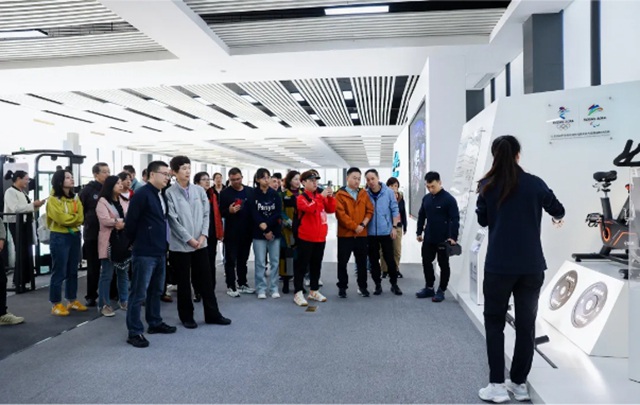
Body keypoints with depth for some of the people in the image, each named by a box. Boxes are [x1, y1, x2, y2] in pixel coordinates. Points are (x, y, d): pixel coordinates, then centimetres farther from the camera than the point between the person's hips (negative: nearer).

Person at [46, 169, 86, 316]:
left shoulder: (75, 198, 11)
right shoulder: (53, 199, -7)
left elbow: (80, 218, 1)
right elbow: (61, 218, -18)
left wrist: (69, 218, -14)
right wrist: (74, 218, -3)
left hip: (75, 236, 6)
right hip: (59, 237, -6)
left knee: (73, 270, 13)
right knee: (59, 272, -2)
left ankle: (72, 300, 23)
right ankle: (56, 304, 8)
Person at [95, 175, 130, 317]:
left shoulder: (125, 201, 13)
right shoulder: (102, 202, -5)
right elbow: (105, 220, -18)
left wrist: (123, 223, -18)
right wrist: (123, 222, -15)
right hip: (109, 242, -6)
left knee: (123, 273, 13)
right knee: (107, 274, -1)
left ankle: (123, 300, 25)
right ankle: (104, 304, 8)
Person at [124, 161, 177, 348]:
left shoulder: (162, 196, 13)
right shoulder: (141, 194, -14)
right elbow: (130, 222, -14)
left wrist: (163, 243, 14)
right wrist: (137, 242, -1)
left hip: (160, 251, 9)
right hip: (144, 253, -9)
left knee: (156, 290, 18)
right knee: (139, 293, -1)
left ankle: (155, 323, 32)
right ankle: (135, 332, 8)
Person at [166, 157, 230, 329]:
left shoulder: (199, 190, 6)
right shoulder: (170, 194, -8)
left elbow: (206, 214, 6)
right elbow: (173, 221, -11)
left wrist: (203, 235, -7)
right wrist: (189, 239, -13)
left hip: (201, 243, 4)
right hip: (180, 245, -4)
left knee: (206, 280, 9)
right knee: (184, 283, 7)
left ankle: (212, 314, 20)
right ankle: (186, 317, 21)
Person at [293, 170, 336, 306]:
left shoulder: (320, 196, 11)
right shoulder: (301, 198, -8)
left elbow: (331, 210, 8)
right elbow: (310, 208, -26)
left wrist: (330, 197, -7)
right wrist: (321, 196, -25)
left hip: (320, 237, 6)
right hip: (306, 237, -6)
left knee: (316, 265, 14)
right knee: (302, 265, -1)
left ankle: (314, 291, 26)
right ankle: (298, 293, 5)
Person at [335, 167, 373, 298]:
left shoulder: (364, 193, 8)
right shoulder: (340, 194, -5)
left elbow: (370, 210, 4)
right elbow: (340, 214, -13)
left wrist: (363, 224, -12)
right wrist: (354, 226, -15)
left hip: (362, 234, 4)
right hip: (345, 234, -3)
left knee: (362, 262, 11)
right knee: (342, 262, 5)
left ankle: (362, 286, 24)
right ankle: (342, 287, 17)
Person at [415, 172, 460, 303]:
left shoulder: (449, 199, -13)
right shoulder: (426, 198, 6)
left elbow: (455, 219, -16)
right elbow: (421, 216, 15)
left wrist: (453, 237, -21)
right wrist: (419, 232, 12)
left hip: (443, 239, -6)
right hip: (428, 238, 6)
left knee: (443, 265, 6)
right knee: (426, 262, 13)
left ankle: (441, 291, 16)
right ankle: (429, 288, 27)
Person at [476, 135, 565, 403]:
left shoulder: (487, 186, -2)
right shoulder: (534, 183, 0)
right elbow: (558, 210, 14)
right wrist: (556, 218, 36)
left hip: (499, 266, -1)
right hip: (532, 266, 2)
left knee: (494, 323, 10)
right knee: (526, 324, 12)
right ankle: (519, 383, 20)